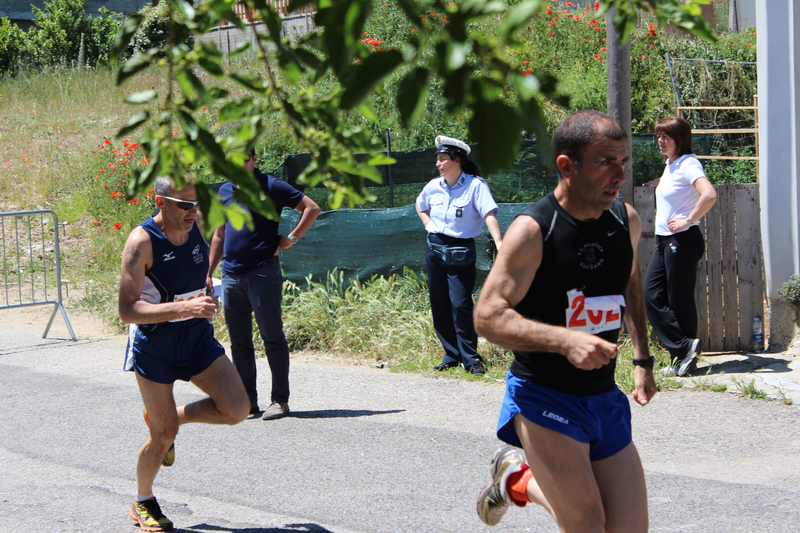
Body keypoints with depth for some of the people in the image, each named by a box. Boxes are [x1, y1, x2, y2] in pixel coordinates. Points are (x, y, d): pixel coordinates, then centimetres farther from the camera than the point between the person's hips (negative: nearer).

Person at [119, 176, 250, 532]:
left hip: (197, 336, 6)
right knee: (163, 436, -1)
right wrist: (184, 307, -36)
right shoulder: (142, 242, -22)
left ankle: (165, 418, 18)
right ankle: (142, 503, 26)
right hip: (154, 343, -5)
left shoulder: (196, 227, -2)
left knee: (236, 410, -9)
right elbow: (127, 310, -28)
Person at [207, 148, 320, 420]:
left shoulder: (270, 186, -4)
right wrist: (209, 272, 18)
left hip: (262, 273, -6)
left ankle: (280, 400, 1)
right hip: (231, 276, 6)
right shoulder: (224, 191, 14)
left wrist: (291, 239, -7)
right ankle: (246, 400, 16)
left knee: (272, 338, -3)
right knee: (239, 341, 9)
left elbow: (312, 208, -4)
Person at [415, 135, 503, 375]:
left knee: (460, 306, -11)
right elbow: (420, 206, 26)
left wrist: (499, 242, -39)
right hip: (435, 248, 6)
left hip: (460, 253, -6)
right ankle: (451, 355, 19)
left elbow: (489, 214, -25)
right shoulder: (433, 186, 5)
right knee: (440, 305, 8)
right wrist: (428, 224, 8)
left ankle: (470, 358, -2)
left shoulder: (475, 185, -13)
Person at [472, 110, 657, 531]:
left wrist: (642, 359, 19)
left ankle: (518, 481, 27)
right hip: (543, 399, -6)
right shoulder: (532, 231, -18)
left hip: (606, 398, 6)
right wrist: (565, 340, -33)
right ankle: (515, 477, 20)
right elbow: (487, 317, -21)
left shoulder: (626, 221, 3)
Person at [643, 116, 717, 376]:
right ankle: (684, 347, 6)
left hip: (682, 240, -10)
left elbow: (709, 195, -30)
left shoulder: (688, 164, -14)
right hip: (665, 241, 10)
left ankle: (686, 355, 7)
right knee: (651, 294, 3)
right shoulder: (671, 165, 14)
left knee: (679, 300, -3)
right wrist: (654, 184, 26)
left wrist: (688, 221, -23)